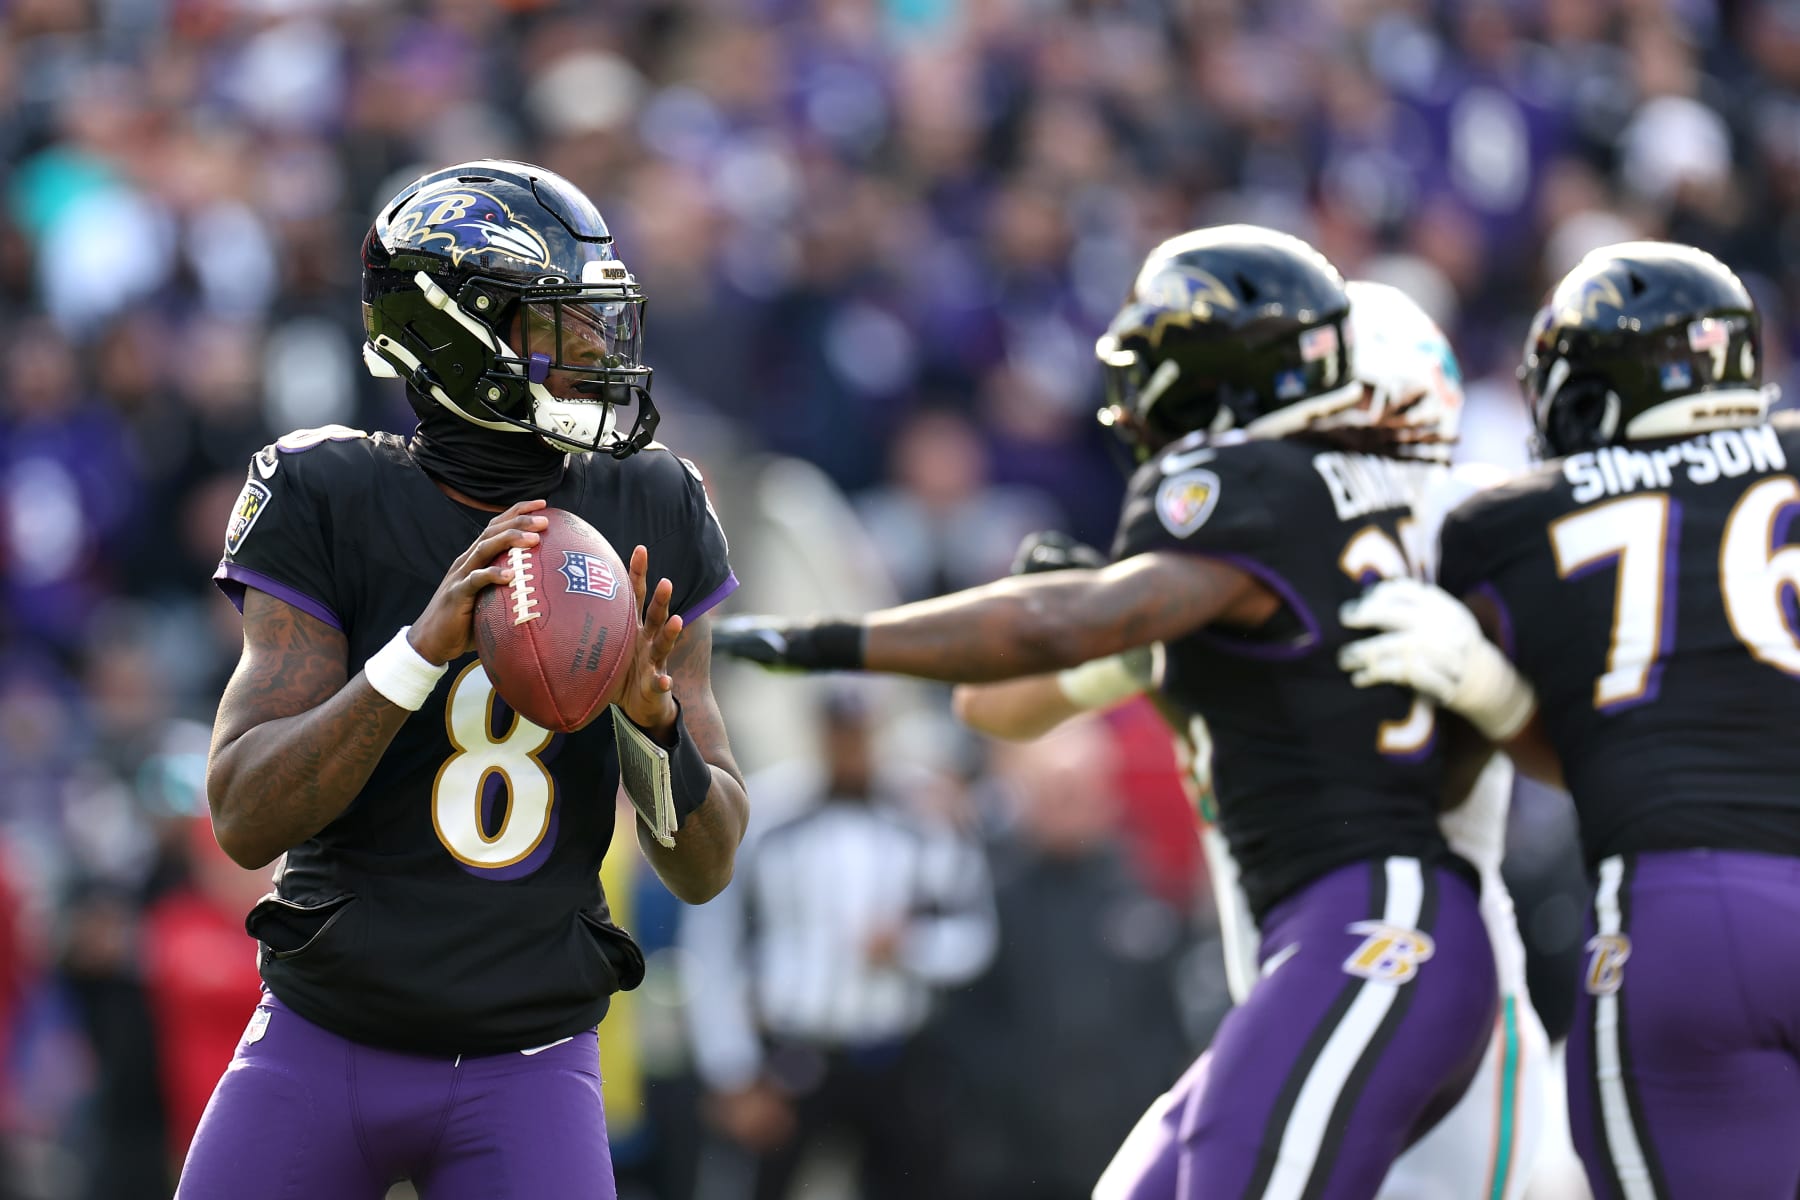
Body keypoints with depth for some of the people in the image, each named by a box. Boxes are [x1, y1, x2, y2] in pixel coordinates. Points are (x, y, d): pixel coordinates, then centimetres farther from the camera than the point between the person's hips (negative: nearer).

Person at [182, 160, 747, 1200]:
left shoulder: (650, 518, 2)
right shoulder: (333, 503, -7)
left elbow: (705, 869, 3)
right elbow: (246, 818, -16)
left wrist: (656, 715, -18)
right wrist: (424, 646, -27)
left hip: (528, 1068, 1)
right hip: (324, 1039, -1)